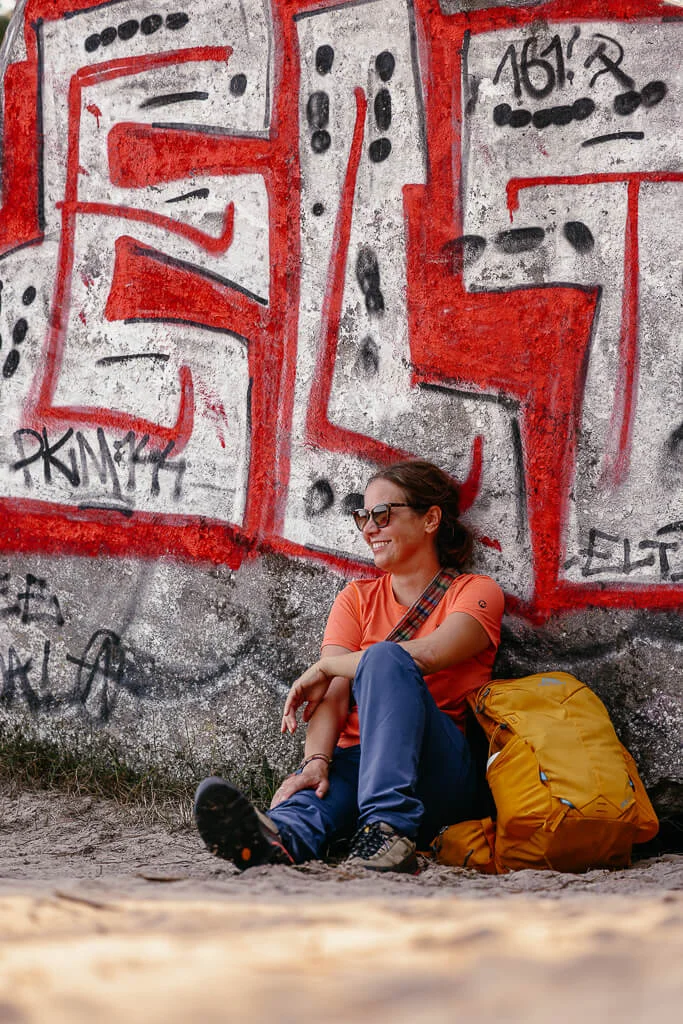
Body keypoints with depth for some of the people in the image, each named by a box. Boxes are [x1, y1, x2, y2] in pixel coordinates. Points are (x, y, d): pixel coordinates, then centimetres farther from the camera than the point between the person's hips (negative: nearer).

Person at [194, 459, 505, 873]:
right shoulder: (358, 598, 21)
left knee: (385, 658, -30)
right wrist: (316, 760, -17)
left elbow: (425, 655, -13)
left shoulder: (476, 592, 9)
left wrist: (324, 666, -4)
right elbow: (331, 697, 4)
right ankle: (282, 836, -70)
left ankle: (389, 827, -46)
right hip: (356, 758, 3)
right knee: (316, 784, -33)